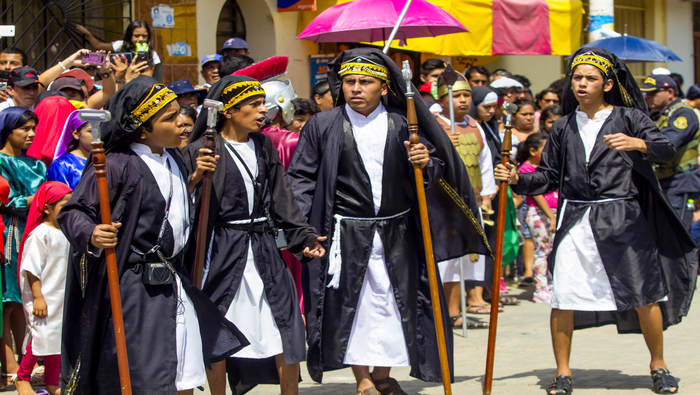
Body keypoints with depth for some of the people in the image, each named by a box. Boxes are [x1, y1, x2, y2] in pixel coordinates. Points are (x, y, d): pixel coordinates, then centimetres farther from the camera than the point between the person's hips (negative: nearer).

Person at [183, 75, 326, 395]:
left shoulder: (264, 146, 10)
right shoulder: (202, 150, -6)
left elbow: (282, 200, 12)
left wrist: (304, 237, 3)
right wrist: (196, 179, -26)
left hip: (264, 249, 5)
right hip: (222, 252, -5)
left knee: (288, 336, 2)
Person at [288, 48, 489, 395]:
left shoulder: (403, 124, 4)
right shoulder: (322, 125, 1)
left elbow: (436, 169, 10)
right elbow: (302, 176, 3)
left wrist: (426, 164, -14)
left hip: (397, 235, 2)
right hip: (347, 235, -1)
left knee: (392, 301, 5)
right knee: (351, 303, 0)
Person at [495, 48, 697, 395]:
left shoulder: (628, 118, 3)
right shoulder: (563, 128, 13)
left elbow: (666, 150, -9)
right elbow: (548, 177, 16)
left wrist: (637, 144, -28)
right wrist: (517, 179, -2)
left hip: (623, 219, -2)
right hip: (575, 220, 2)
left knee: (644, 294, -1)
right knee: (562, 298, -5)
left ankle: (658, 366, 18)